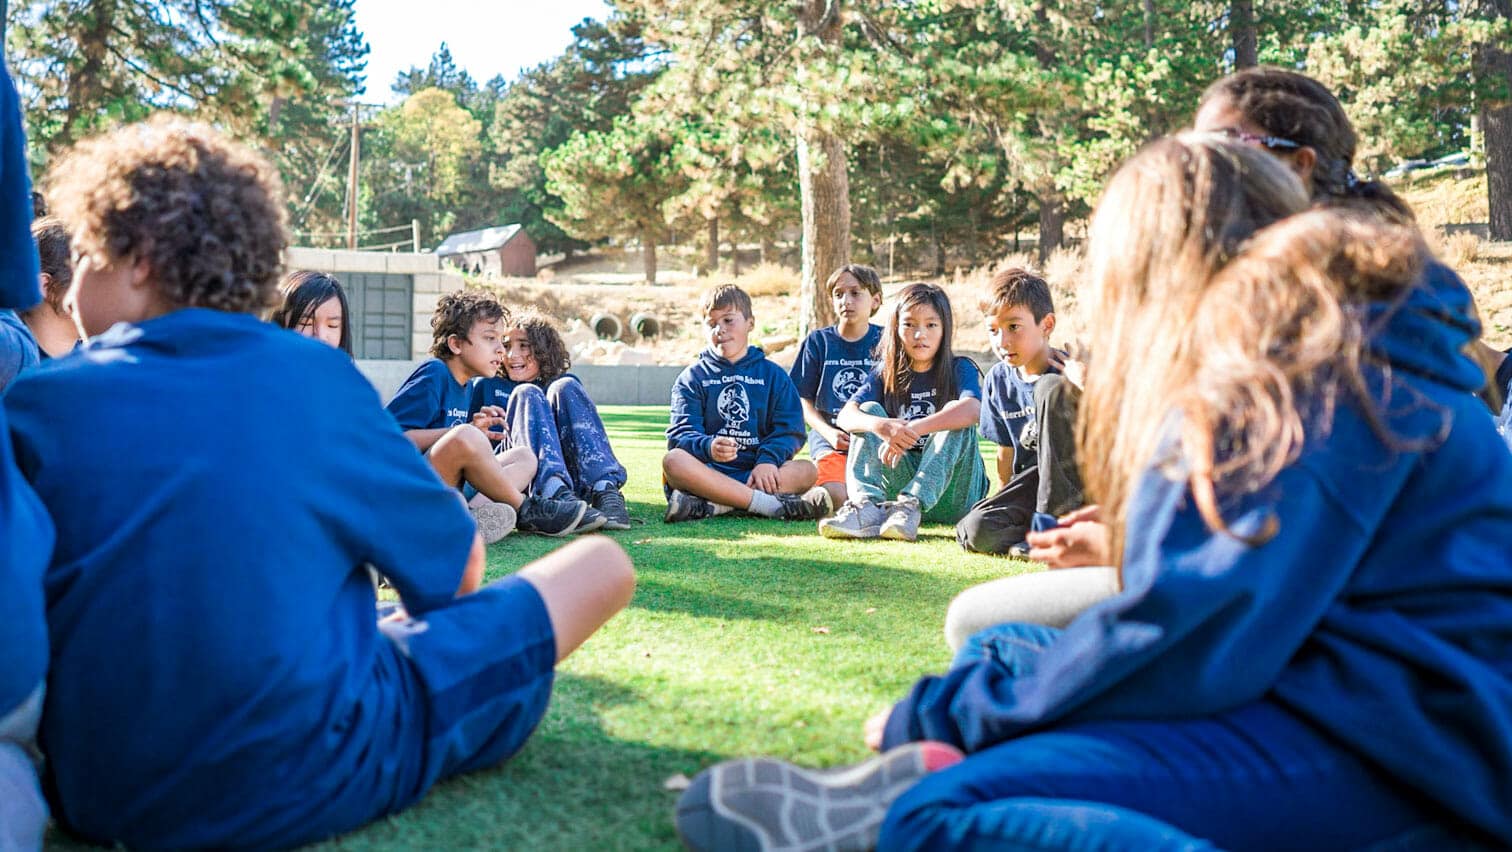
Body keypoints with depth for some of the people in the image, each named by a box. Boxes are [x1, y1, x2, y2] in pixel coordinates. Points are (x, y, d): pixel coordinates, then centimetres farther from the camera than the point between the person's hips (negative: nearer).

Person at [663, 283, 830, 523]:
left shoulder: (773, 375, 17)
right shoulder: (692, 377, 13)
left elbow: (790, 429, 4)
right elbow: (682, 432, -1)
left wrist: (768, 460, -17)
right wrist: (709, 447, -25)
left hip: (756, 472, 1)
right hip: (709, 472, -1)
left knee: (806, 470, -26)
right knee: (673, 461, -32)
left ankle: (710, 506, -37)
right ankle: (772, 504, -38)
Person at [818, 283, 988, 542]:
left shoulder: (959, 370, -1)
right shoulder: (885, 375, 7)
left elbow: (973, 410, -25)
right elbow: (846, 416, -11)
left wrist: (911, 430, -37)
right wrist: (881, 426, -34)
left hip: (950, 494, -2)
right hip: (901, 481, 2)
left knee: (956, 418, -23)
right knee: (870, 411, -12)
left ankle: (910, 505, -37)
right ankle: (867, 506, -34)